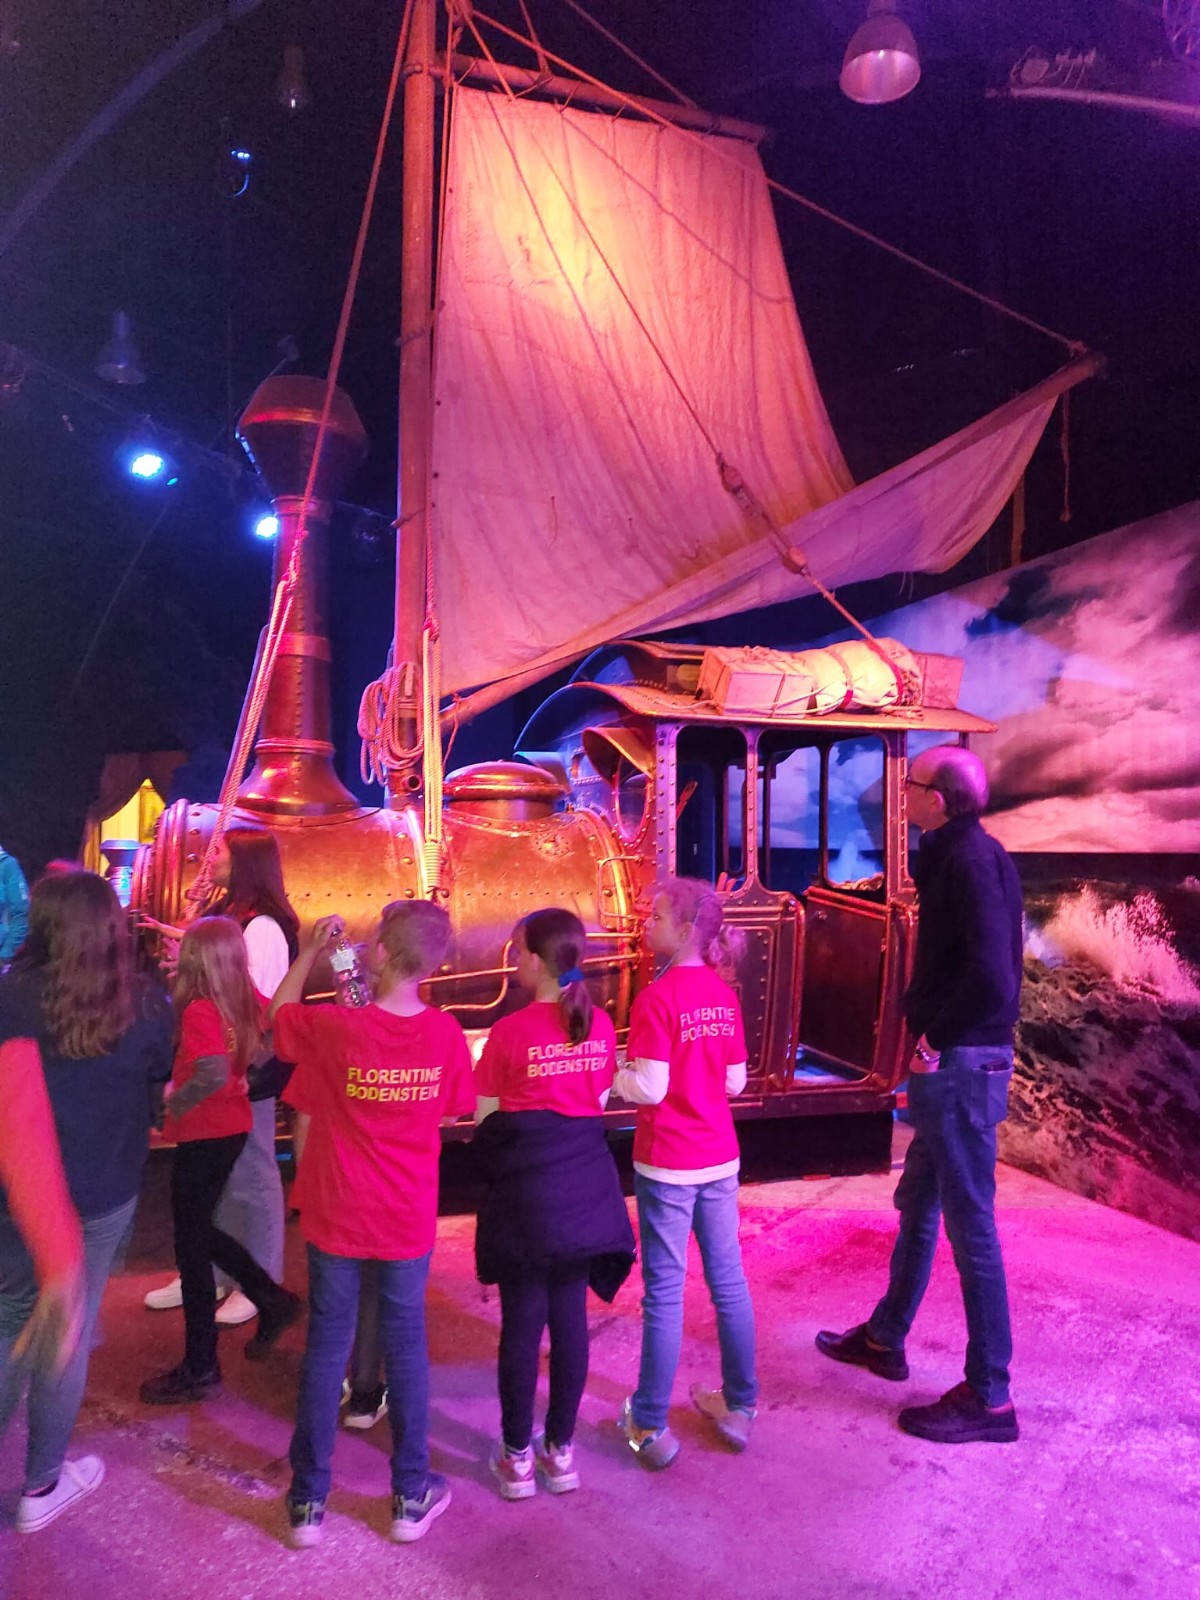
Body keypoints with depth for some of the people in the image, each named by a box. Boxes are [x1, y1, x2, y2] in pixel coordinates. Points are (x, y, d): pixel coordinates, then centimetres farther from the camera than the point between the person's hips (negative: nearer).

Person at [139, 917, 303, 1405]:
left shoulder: (199, 1010, -22)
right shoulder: (248, 1001, -1)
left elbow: (213, 1073, -34)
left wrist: (173, 1101, -18)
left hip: (202, 1137, -8)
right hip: (234, 1128, 8)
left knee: (191, 1244, 7)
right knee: (198, 1230, 25)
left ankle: (199, 1368, 20)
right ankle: (273, 1301, 29)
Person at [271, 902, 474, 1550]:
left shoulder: (333, 1027, -21)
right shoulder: (446, 1034, -15)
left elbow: (278, 1014, 1)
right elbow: (447, 1115, 0)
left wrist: (309, 951, 7)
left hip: (337, 1215, -1)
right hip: (408, 1219, 1)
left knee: (325, 1346, 15)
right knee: (405, 1347, 16)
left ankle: (308, 1502, 29)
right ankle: (411, 1496, 30)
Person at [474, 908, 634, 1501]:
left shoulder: (510, 1030, -16)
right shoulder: (599, 1024, -3)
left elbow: (484, 1114, -7)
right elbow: (599, 1101, 7)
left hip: (525, 1189, -4)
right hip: (584, 1184, 4)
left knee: (522, 1323, 10)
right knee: (570, 1317, 14)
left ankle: (517, 1457, 24)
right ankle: (561, 1451, 28)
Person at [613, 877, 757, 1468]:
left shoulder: (656, 998, -18)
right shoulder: (723, 994, 1)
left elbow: (649, 1087, -19)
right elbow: (735, 1082, 6)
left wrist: (613, 1072, -2)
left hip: (666, 1164, -6)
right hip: (719, 1158, 6)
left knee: (664, 1290, 5)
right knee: (727, 1280, 16)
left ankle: (649, 1426, 18)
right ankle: (738, 1406, 30)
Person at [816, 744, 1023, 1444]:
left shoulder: (971, 858, -19)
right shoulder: (957, 856, 11)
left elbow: (991, 975, -28)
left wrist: (937, 1038, -15)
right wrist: (931, 1035, 8)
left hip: (963, 1067, -10)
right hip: (953, 1064, 10)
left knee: (970, 1228, 2)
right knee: (917, 1206, 21)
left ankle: (989, 1399, 17)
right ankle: (884, 1339, 38)